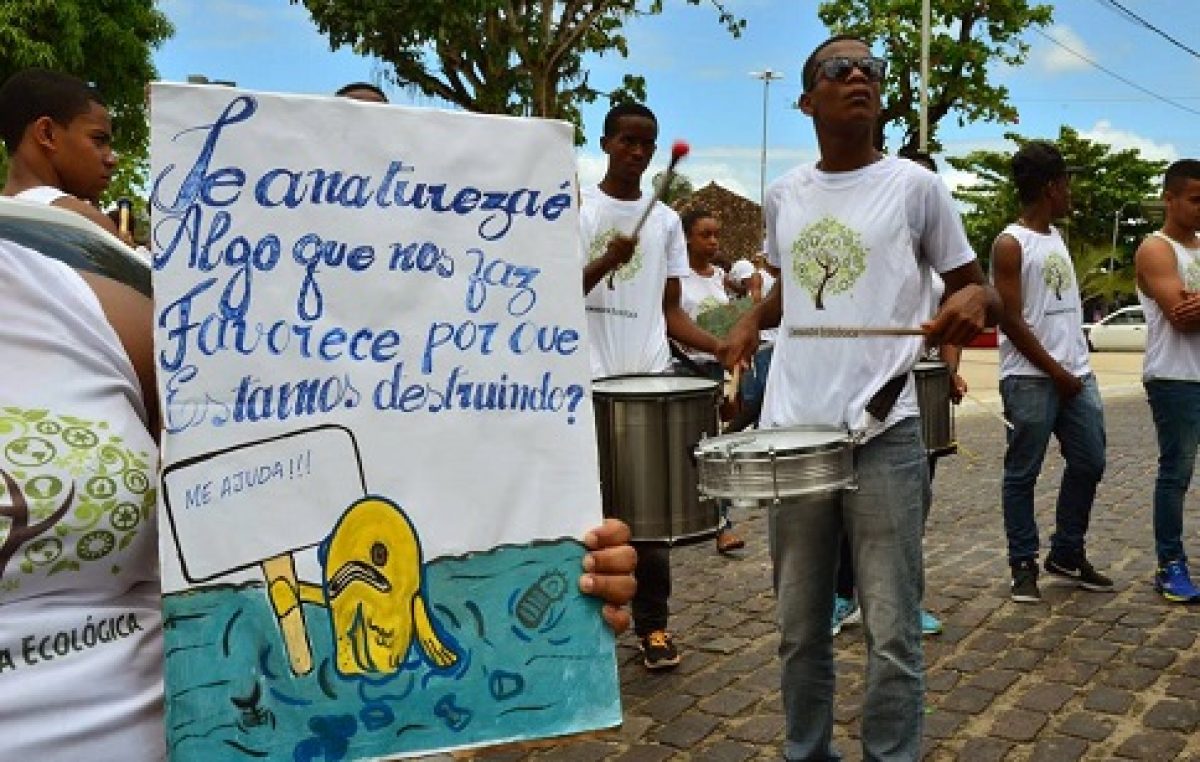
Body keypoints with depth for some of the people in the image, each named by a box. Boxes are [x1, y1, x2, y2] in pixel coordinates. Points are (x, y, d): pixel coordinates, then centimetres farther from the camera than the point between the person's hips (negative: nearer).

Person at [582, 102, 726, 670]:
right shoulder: (576, 209, 3)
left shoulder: (667, 221, 12)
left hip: (650, 379, 3)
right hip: (589, 380, -2)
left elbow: (671, 310, 11)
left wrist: (720, 345, -6)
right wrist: (607, 262, -22)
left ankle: (653, 625, 14)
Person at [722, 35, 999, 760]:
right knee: (800, 626, 14)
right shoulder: (783, 195, 12)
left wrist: (975, 299, -18)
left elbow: (980, 289, 5)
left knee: (892, 632, 1)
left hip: (883, 434, -4)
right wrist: (752, 320, 9)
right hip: (792, 432, 4)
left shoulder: (916, 186, 0)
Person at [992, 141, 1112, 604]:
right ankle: (1024, 567, 11)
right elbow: (1011, 321, -14)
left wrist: (1077, 370, 12)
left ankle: (1067, 555, 26)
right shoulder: (1010, 244, -9)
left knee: (1089, 463, 11)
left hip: (1076, 373, 8)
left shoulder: (1057, 236, 16)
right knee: (1022, 474, 1)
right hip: (1030, 379, -8)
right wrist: (1055, 372, -11)